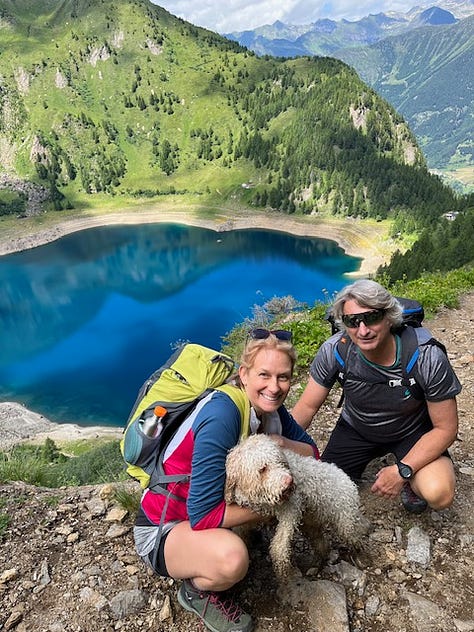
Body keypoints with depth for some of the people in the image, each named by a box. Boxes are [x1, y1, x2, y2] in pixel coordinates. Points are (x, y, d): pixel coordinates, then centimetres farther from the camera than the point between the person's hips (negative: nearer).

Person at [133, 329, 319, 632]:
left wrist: (281, 443, -21)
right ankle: (196, 590, 0)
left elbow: (313, 453, 0)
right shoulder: (222, 414, -33)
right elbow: (202, 516, -32)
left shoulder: (270, 406, -9)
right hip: (163, 529, -6)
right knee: (231, 557, -36)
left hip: (215, 503, 7)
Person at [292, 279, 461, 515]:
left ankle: (410, 481, 10)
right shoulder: (334, 350, -26)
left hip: (412, 431, -1)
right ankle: (361, 462, 25)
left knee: (438, 494, -28)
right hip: (355, 428, 2)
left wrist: (403, 471, -27)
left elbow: (445, 428, -18)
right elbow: (307, 406, -15)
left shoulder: (428, 358, -29)